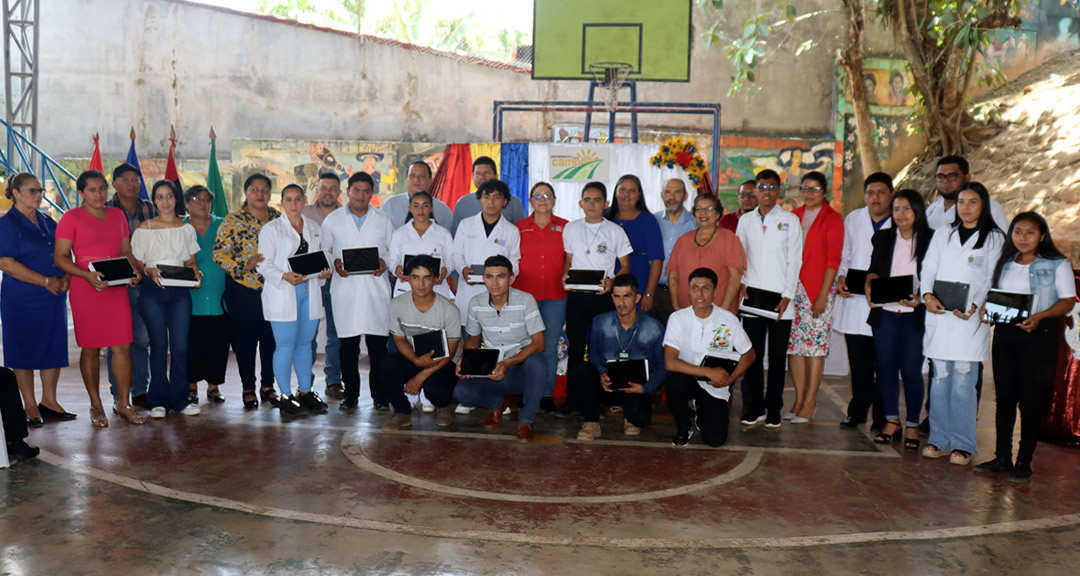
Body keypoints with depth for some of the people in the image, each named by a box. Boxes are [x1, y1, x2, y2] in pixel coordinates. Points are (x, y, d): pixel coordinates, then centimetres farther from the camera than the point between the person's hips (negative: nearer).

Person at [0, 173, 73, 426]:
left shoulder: (47, 222, 12)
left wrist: (65, 278, -3)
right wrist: (45, 281, -19)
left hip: (53, 296, 6)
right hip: (22, 299, -6)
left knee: (55, 348, 7)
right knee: (25, 350, 3)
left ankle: (49, 401, 18)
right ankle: (30, 406, 12)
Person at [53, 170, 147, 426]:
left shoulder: (117, 215, 12)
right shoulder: (71, 217, -2)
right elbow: (60, 258, -6)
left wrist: (134, 271, -2)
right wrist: (88, 276, -20)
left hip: (117, 289, 4)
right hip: (85, 290, -3)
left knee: (123, 346, -1)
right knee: (90, 348, 4)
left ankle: (123, 404, 9)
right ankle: (96, 406, 17)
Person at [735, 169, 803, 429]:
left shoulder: (790, 220, 5)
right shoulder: (746, 220, 12)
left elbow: (794, 260, 1)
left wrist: (787, 296, -7)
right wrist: (741, 284, -4)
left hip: (780, 300, -2)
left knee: (777, 357, 3)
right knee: (752, 355, 4)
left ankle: (774, 408, 12)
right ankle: (756, 406, 14)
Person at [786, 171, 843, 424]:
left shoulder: (832, 218, -1)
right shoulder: (794, 216, 13)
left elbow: (833, 259, -6)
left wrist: (823, 295, -11)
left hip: (818, 289, -4)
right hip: (792, 286, 5)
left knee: (815, 342, -4)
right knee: (794, 342, 4)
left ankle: (810, 401, 2)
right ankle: (800, 398, 12)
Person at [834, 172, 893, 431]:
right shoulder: (853, 219, 13)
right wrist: (841, 277, 0)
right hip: (854, 302, 3)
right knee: (859, 364, 8)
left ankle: (882, 417, 12)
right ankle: (857, 411, 20)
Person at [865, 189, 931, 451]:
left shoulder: (931, 240, 0)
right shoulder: (883, 237, 11)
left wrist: (919, 298, -18)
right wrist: (868, 285, -8)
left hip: (914, 315, -3)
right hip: (884, 313, 3)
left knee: (911, 370, 0)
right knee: (886, 367, 7)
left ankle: (912, 425, 15)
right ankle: (891, 421, 21)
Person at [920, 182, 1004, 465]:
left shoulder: (994, 238, 7)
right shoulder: (942, 236, 16)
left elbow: (992, 279, 0)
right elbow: (928, 269, 10)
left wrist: (974, 306, -15)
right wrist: (927, 295, -10)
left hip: (970, 318, -3)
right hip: (939, 316, 3)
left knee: (963, 383, -6)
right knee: (940, 380, 4)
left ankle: (963, 444, 1)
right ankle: (939, 439, 11)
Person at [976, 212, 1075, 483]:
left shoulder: (1057, 265, -1)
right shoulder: (1005, 264, 14)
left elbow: (1068, 301, -5)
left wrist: (1039, 316, -21)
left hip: (1038, 335, -4)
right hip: (1004, 332, 5)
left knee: (1030, 400, -1)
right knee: (1004, 397, 8)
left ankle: (1024, 462, 8)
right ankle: (1002, 457, 16)